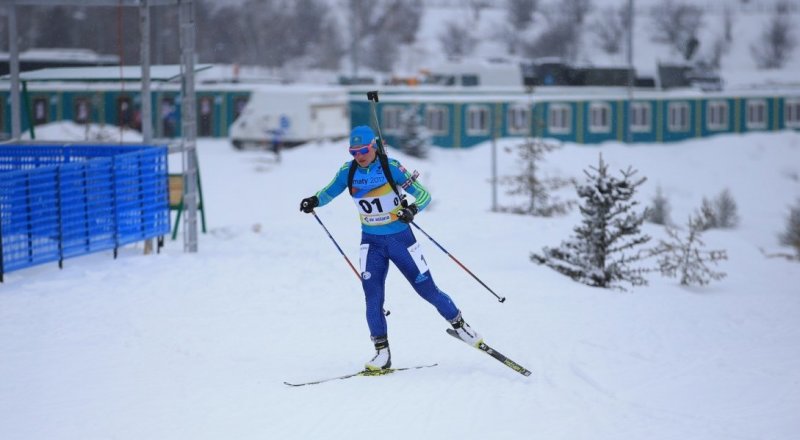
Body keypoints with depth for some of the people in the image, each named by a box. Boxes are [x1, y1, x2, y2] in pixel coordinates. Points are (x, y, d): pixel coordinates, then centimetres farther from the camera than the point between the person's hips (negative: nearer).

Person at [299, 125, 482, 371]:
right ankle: (382, 353, -1)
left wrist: (413, 209, -36)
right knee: (373, 297, -10)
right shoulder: (348, 172, -5)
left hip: (400, 238, -3)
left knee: (427, 290, 4)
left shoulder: (391, 167, -16)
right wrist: (314, 201, -13)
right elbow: (328, 193, 10)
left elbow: (424, 194, -14)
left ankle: (458, 324, 27)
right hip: (372, 242, 3)